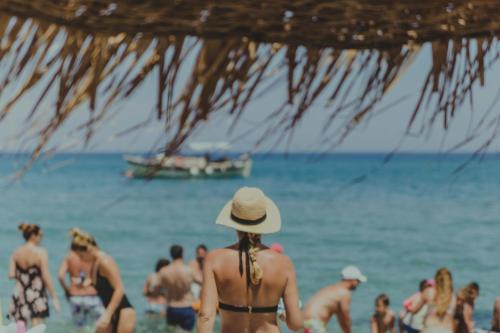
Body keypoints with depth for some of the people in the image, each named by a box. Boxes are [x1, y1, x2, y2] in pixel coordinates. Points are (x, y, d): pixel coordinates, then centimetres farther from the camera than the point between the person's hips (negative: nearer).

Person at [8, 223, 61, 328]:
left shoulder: (16, 252, 2)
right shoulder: (41, 252, -11)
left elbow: (11, 275, -1)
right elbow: (46, 277, -13)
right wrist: (54, 297, -8)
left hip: (20, 293, 4)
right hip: (36, 294, -4)